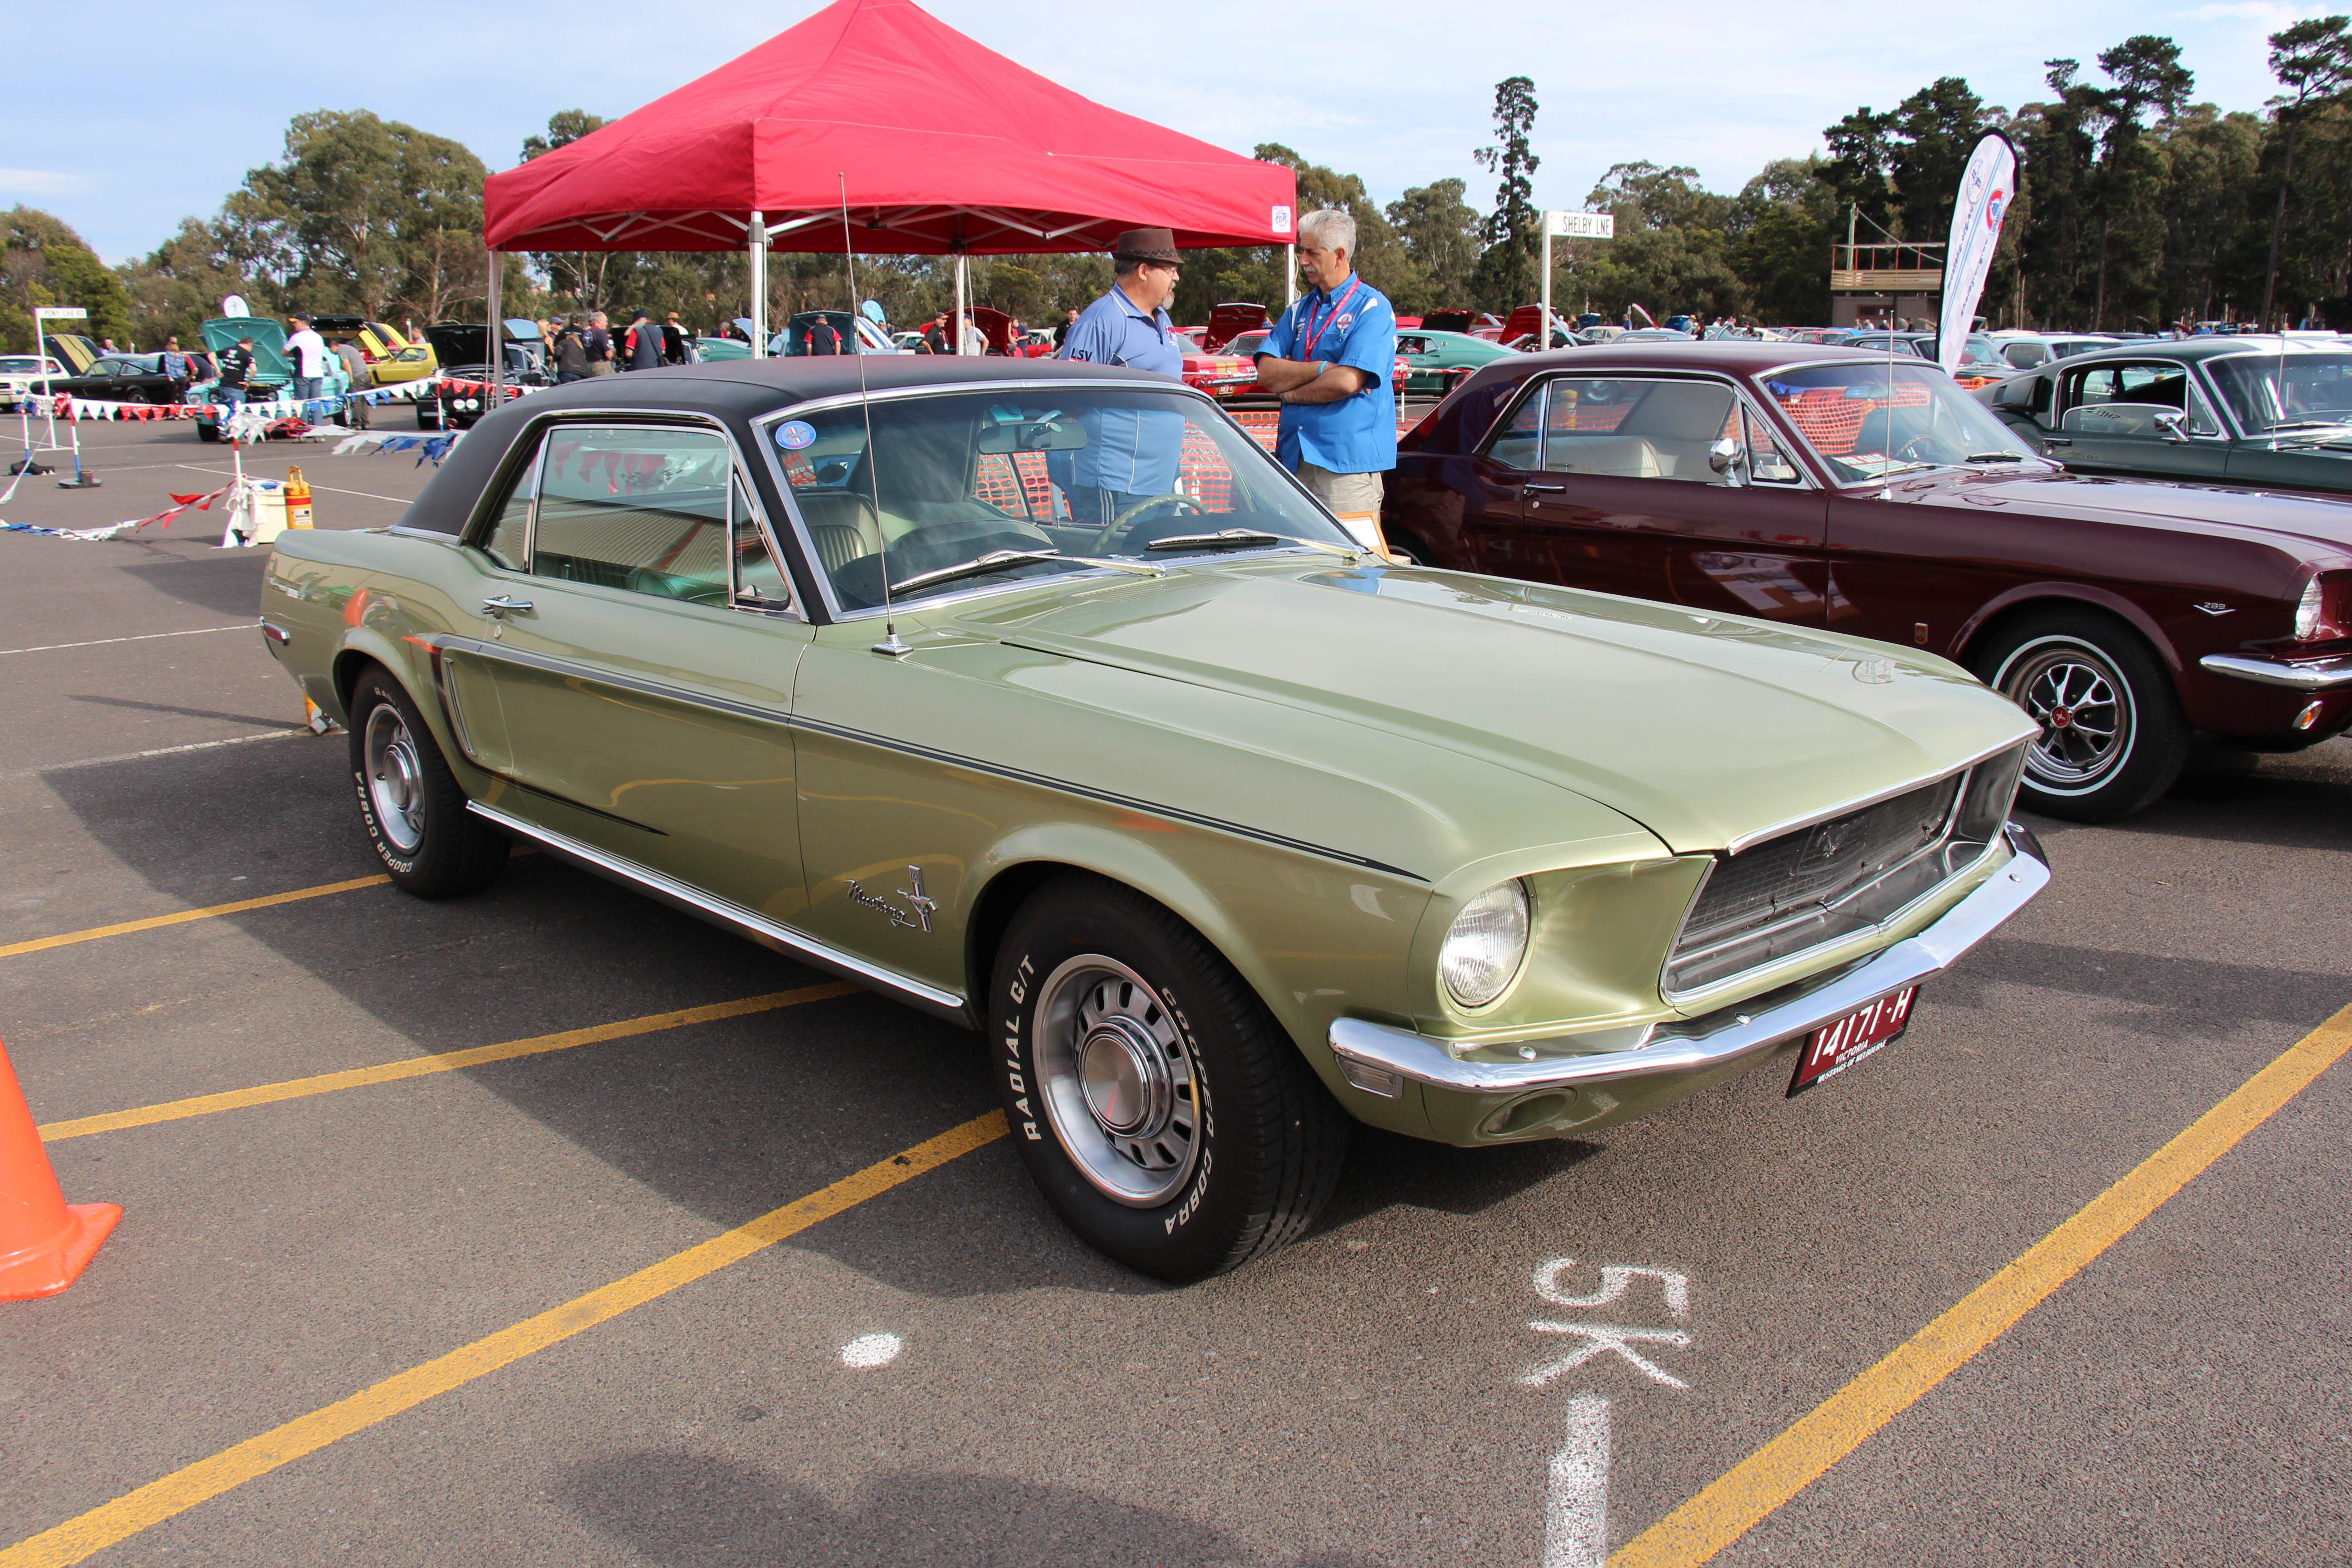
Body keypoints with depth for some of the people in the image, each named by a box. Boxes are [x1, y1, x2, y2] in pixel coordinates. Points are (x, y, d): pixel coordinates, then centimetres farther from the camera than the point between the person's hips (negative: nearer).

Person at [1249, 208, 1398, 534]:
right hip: (1295, 457, 6)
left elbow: (1347, 382, -16)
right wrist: (1324, 368, -10)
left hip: (1347, 461, -6)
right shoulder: (1300, 311, 18)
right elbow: (1266, 372, 4)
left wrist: (1291, 392, -2)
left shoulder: (1372, 308, -2)